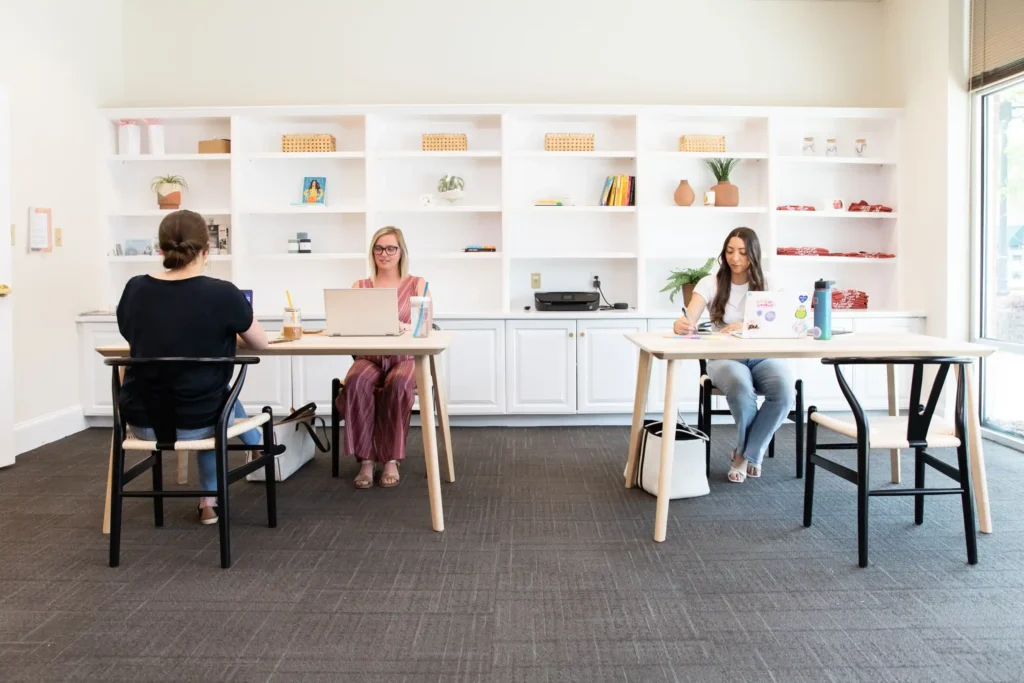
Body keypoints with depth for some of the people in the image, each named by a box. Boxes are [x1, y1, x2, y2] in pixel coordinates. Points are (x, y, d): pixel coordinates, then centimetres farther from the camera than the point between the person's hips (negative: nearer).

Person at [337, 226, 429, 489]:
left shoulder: (417, 284, 8)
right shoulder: (360, 286, 13)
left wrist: (403, 327, -25)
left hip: (405, 358, -1)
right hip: (369, 358, 1)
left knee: (398, 386, -36)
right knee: (356, 383, -34)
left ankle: (391, 460, -24)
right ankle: (365, 460, -26)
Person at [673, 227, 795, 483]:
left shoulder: (766, 284, 4)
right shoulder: (711, 283, -1)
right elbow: (689, 319, -15)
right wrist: (680, 325, -41)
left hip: (762, 356, 2)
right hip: (725, 357, -2)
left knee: (785, 390, -31)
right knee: (741, 389, -36)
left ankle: (747, 453, -8)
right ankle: (753, 451, -5)